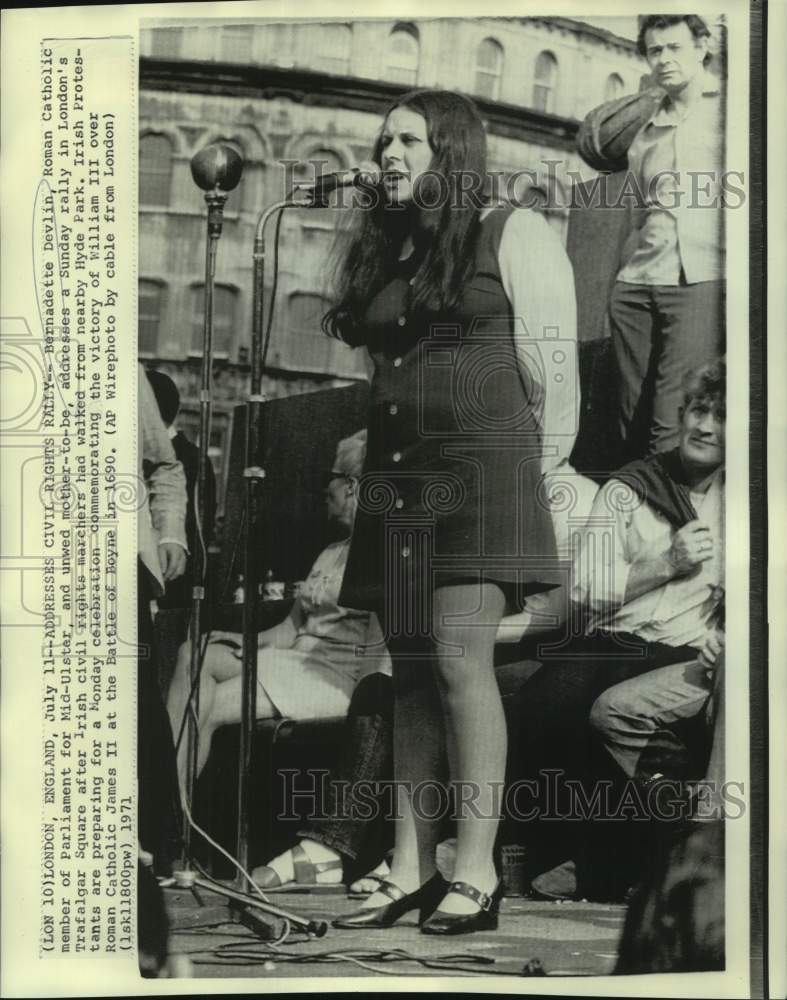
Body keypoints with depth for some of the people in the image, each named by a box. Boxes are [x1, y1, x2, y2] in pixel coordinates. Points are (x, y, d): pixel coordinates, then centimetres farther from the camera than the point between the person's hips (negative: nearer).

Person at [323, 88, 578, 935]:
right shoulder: (381, 258, 20)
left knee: (460, 660, -14)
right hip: (394, 477, 6)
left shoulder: (513, 235, 2)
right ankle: (411, 872, 8)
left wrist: (540, 464, 2)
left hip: (480, 471, -6)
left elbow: (552, 363, -1)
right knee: (411, 673, 4)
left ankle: (476, 874, -8)